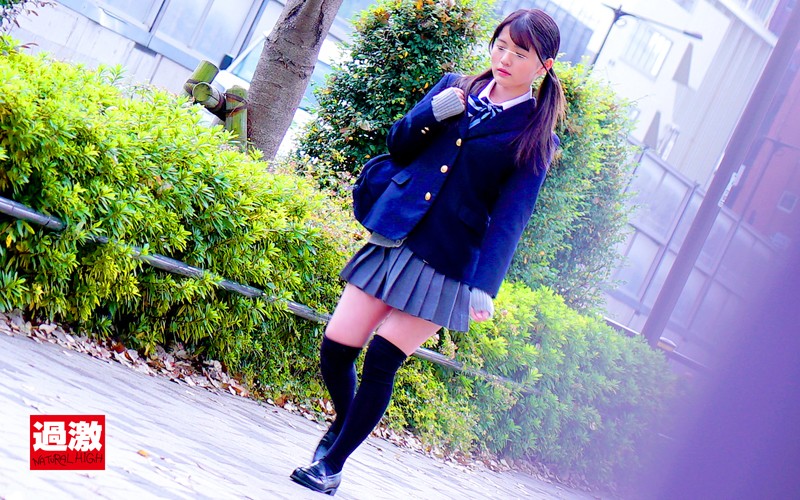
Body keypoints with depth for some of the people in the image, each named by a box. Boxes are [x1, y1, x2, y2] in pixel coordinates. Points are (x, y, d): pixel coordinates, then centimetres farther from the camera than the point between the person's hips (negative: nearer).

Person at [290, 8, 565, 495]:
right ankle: (345, 422, 32)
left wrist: (484, 287, -19)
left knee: (382, 361, -5)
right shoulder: (455, 87, 10)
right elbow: (398, 146, 10)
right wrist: (435, 112, -9)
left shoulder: (534, 137, -3)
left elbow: (510, 217, -9)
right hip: (395, 237, 4)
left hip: (446, 263, -4)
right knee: (336, 347, 2)